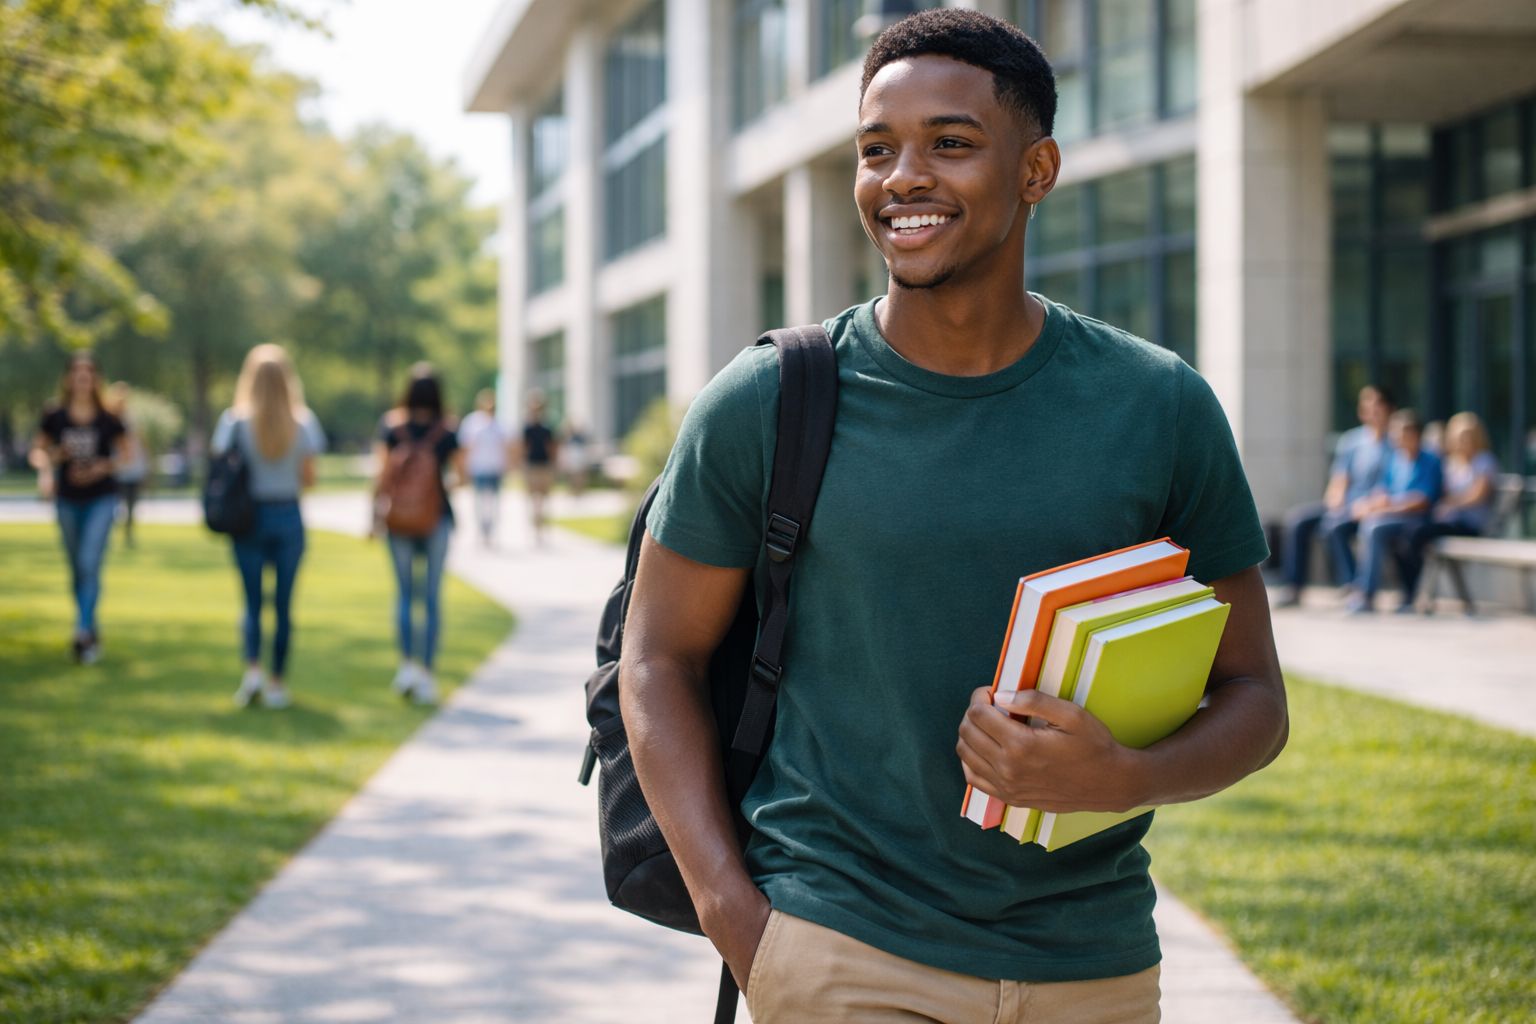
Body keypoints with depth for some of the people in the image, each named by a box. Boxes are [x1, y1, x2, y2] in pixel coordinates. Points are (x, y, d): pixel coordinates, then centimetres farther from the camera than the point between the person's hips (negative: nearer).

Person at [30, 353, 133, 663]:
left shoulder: (107, 417, -6)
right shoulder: (54, 416, -2)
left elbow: (127, 451, 4)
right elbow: (38, 450, 6)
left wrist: (104, 467, -12)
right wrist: (46, 468, -14)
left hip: (101, 499, -3)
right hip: (68, 500, 3)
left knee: (90, 564, -16)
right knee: (77, 568, 11)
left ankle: (83, 631, -17)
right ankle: (92, 632, 26)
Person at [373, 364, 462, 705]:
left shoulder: (391, 424, -4)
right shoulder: (447, 429, -4)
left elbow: (382, 472, -8)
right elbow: (461, 475, -1)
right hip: (437, 516, 0)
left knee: (405, 591, 12)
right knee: (431, 597, 4)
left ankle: (407, 663, -3)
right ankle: (427, 673, 2)